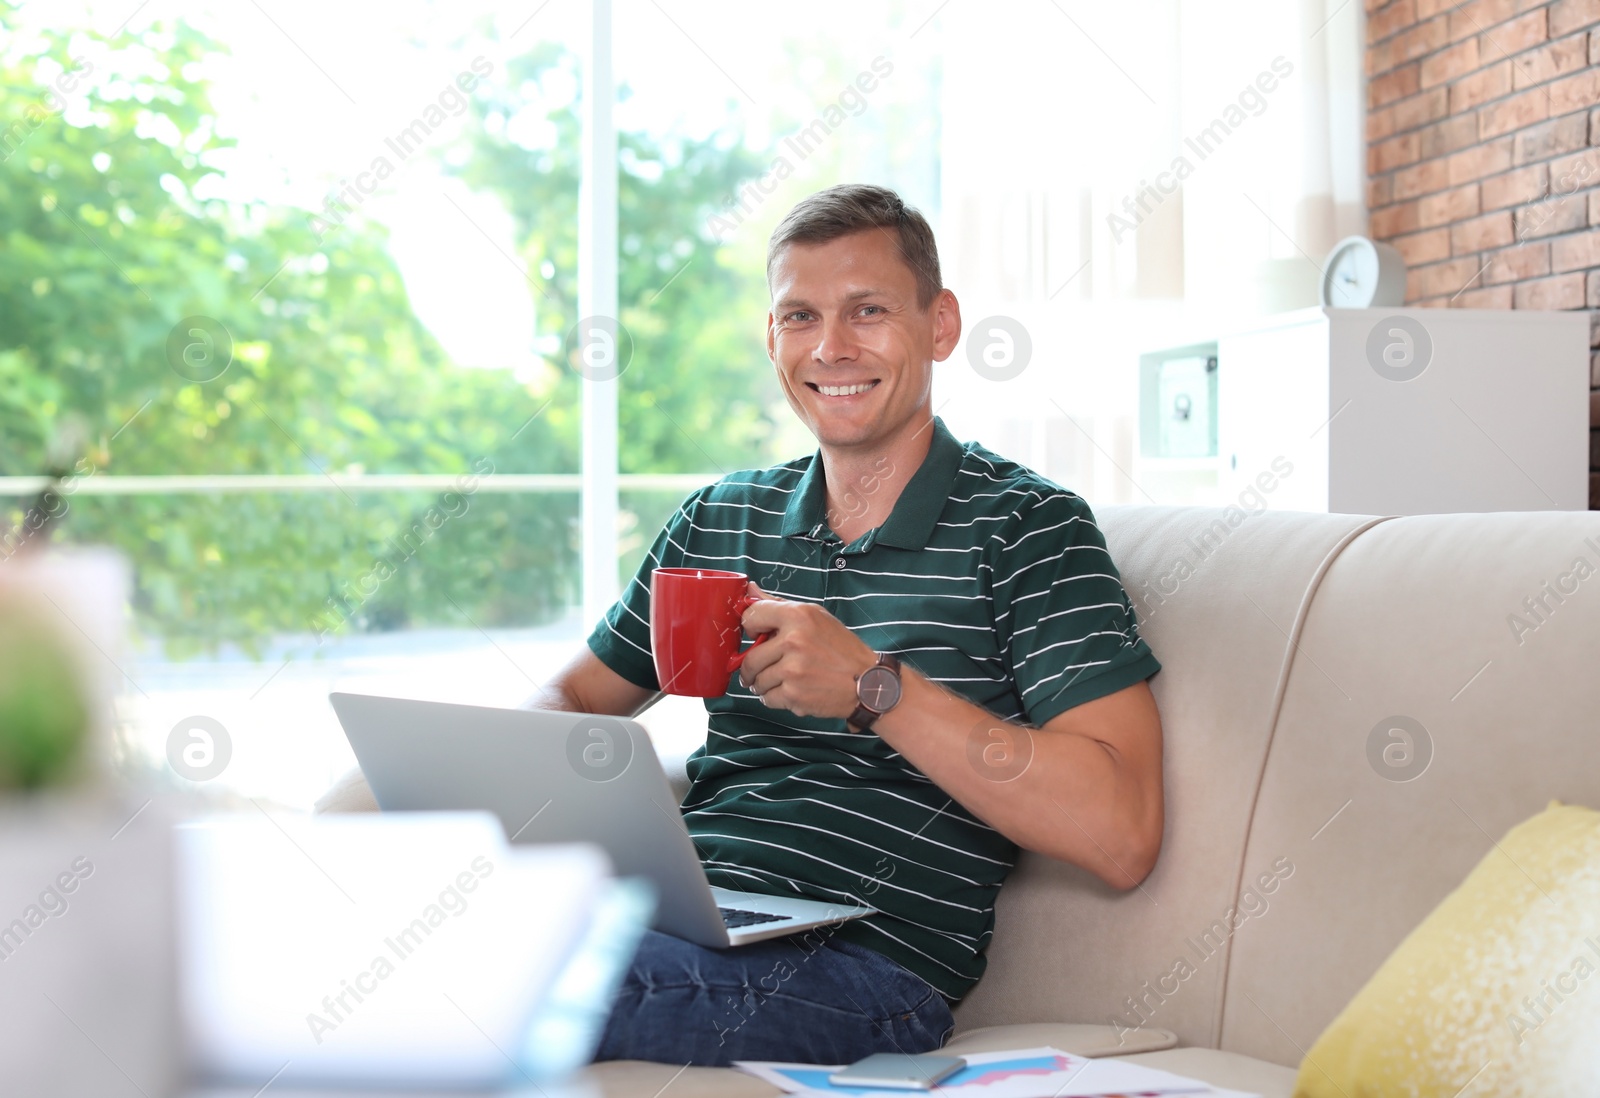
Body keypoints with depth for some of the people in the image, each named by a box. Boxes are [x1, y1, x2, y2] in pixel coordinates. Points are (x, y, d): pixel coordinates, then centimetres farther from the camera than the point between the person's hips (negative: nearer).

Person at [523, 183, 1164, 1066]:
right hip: (675, 918, 5)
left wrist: (874, 685, -18)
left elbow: (1120, 835, -11)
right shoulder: (720, 520, 17)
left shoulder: (1025, 527, -1)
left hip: (864, 967, -5)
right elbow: (574, 696, 26)